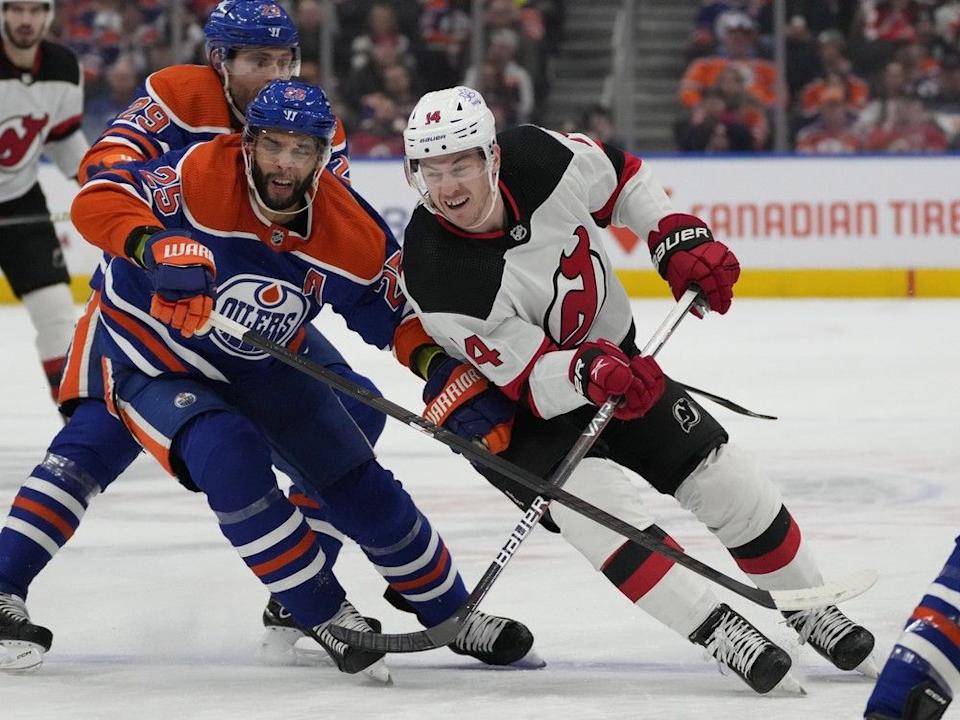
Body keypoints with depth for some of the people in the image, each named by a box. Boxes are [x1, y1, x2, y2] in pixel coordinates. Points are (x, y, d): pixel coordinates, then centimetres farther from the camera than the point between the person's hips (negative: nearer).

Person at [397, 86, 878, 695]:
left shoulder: (539, 158, -23)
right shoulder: (438, 277, -33)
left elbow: (621, 176, 2)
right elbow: (532, 376, -29)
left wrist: (680, 240, -7)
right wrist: (590, 374, -48)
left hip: (613, 355, 5)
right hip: (508, 399, -5)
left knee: (726, 483, 4)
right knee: (591, 496, -32)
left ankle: (807, 605, 26)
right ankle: (717, 628, -25)